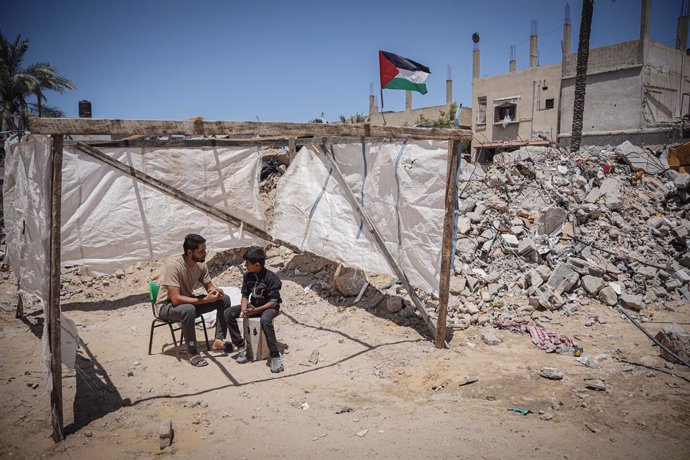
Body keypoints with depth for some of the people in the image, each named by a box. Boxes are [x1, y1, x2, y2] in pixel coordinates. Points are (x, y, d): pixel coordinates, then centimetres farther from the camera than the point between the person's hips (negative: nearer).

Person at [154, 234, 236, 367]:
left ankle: (218, 340, -3)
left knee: (225, 299, -6)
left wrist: (216, 291, -21)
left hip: (189, 300, 7)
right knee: (188, 309, -41)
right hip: (167, 305, -7)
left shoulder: (201, 264, -8)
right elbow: (176, 299, -34)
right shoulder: (174, 267, -30)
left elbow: (209, 286, 3)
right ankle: (192, 352, -23)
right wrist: (204, 300, -36)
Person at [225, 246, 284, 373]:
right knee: (229, 313, -11)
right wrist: (243, 310, -17)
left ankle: (275, 356, -33)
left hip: (269, 307, -7)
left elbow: (273, 302, -21)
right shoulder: (247, 276, 0)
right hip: (253, 305, 7)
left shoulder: (271, 278, -20)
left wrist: (256, 310, -29)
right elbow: (245, 296, 4)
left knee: (265, 319, -40)